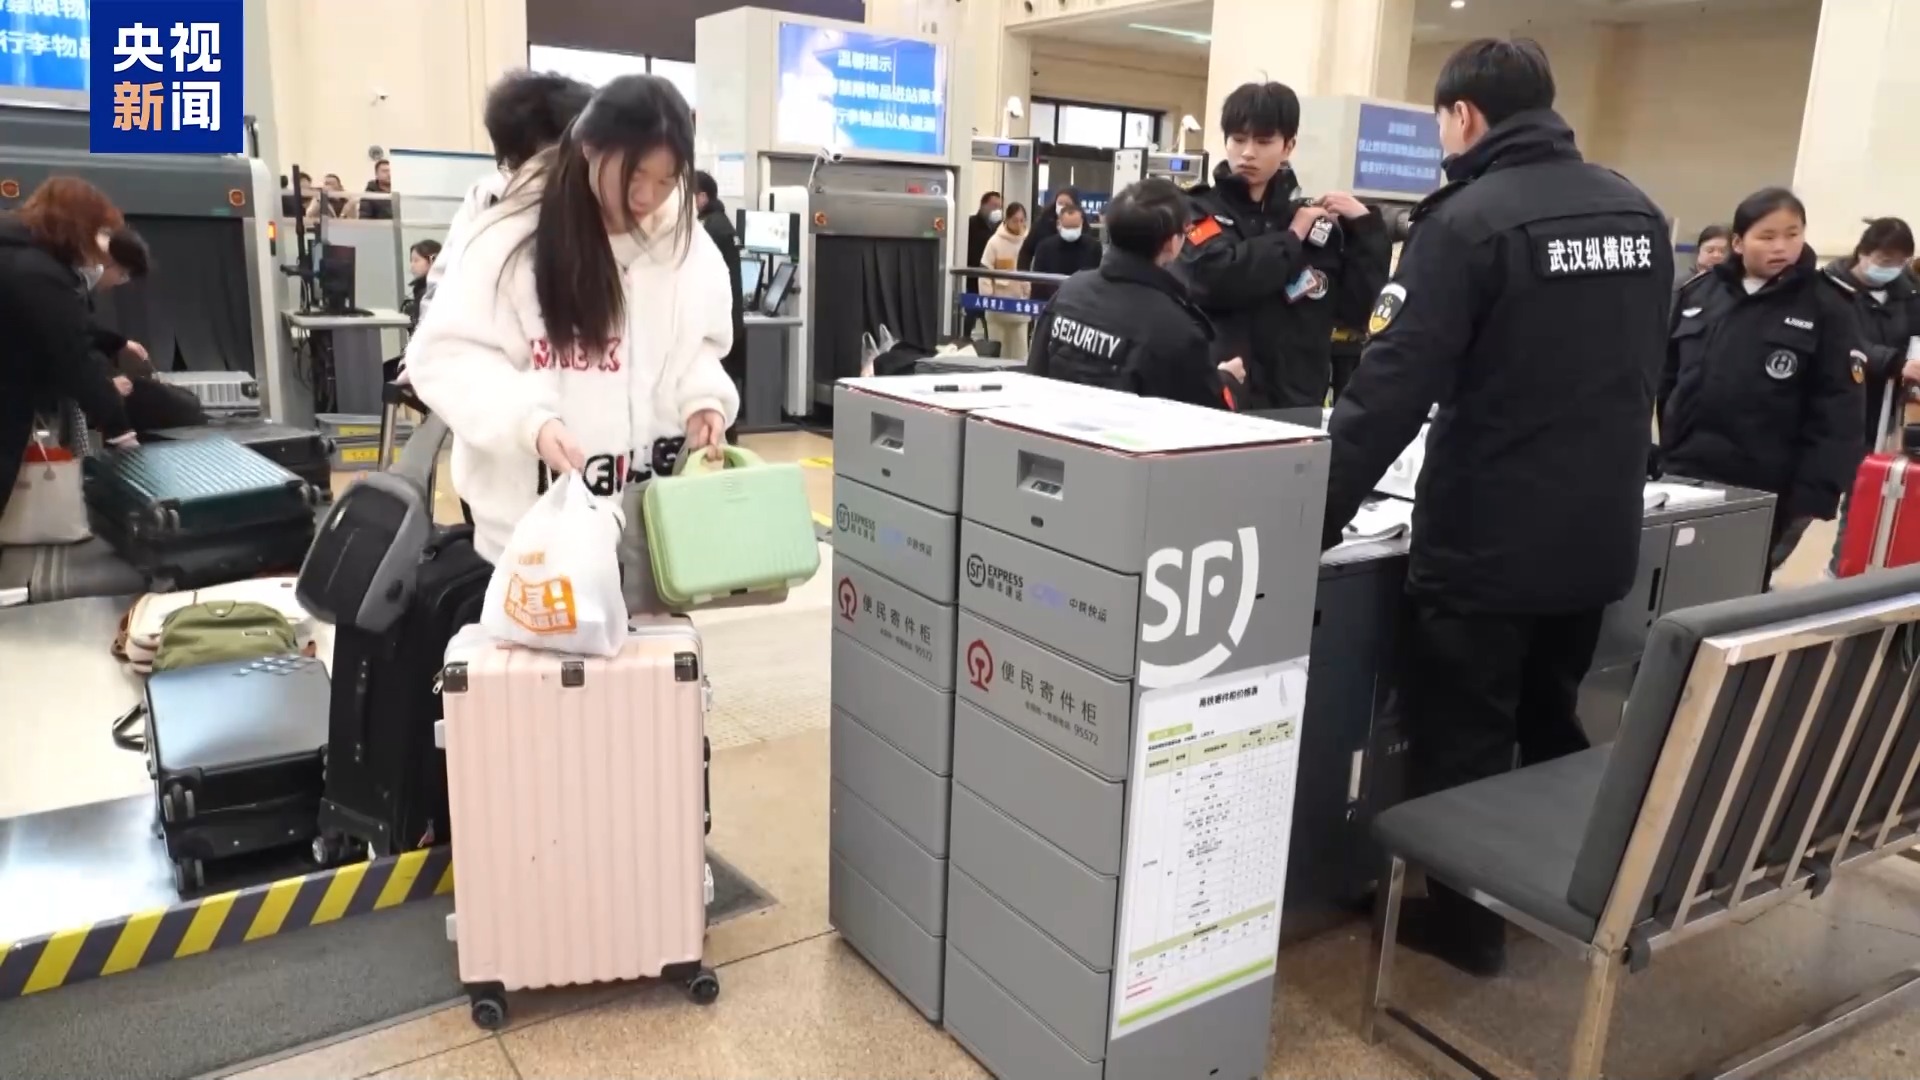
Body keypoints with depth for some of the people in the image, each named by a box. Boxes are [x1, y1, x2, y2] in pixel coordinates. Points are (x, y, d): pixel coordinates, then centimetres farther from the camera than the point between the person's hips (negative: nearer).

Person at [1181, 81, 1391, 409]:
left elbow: (1355, 310, 4)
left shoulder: (1317, 222, 9)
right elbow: (1218, 279, -18)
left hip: (1297, 403, 3)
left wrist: (1364, 227, -2)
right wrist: (1291, 238, -6)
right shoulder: (1201, 211, 2)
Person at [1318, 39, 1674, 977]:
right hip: (1599, 534, 8)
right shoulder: (1639, 214, 7)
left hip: (1485, 540, -7)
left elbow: (1392, 388, -22)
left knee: (1462, 744, 8)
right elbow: (1640, 376, 17)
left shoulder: (1468, 220, -16)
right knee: (1554, 726, 25)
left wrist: (1318, 517, -18)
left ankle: (1465, 921, 21)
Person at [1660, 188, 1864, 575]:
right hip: (1682, 478, 3)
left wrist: (1811, 498, -12)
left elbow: (1838, 414, -6)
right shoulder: (1699, 292, 6)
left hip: (1763, 495, -3)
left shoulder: (1827, 308, -2)